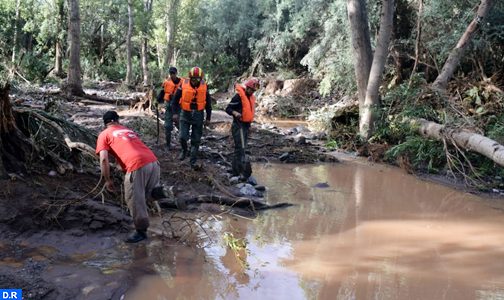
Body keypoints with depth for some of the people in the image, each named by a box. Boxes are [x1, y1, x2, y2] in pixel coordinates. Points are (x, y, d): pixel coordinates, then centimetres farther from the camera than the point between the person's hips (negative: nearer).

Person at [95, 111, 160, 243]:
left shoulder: (104, 135, 14)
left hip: (137, 166, -5)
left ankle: (141, 231, 19)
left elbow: (104, 159, 2)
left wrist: (108, 180, 10)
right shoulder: (129, 130, 30)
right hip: (153, 162, 5)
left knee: (134, 201, 9)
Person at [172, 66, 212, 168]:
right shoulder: (184, 84, -10)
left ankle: (193, 161, 18)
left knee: (196, 140, 6)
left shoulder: (204, 87, -6)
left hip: (198, 115, 1)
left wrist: (208, 118, 5)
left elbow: (208, 103, 4)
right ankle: (184, 150, 25)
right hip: (185, 114, -1)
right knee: (183, 136, -8)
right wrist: (175, 113, -4)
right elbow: (175, 99, 0)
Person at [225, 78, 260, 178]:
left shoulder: (251, 98, 14)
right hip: (238, 126, -9)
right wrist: (235, 113, -32)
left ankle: (236, 171, 19)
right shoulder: (238, 96, -12)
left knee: (239, 149, 13)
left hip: (246, 126, 9)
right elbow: (228, 108, -13)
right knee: (241, 149, -15)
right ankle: (240, 171, -17)